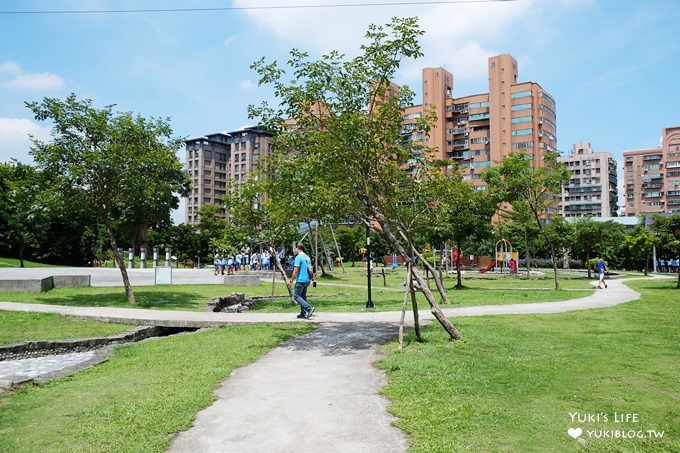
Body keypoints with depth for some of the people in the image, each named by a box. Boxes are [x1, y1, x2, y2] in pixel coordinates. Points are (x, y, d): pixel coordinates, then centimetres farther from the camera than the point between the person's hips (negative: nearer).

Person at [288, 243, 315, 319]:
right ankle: (303, 313, 13)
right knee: (303, 296, 14)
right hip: (307, 280, 9)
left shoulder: (298, 257, -12)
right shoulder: (307, 257, 14)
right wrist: (312, 278, 26)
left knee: (296, 296, -8)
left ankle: (309, 308, -19)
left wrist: (291, 281, -14)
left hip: (300, 280, -9)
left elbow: (296, 270, -17)